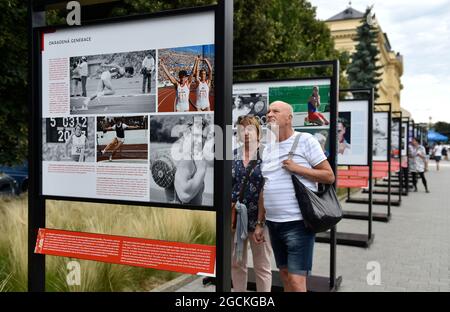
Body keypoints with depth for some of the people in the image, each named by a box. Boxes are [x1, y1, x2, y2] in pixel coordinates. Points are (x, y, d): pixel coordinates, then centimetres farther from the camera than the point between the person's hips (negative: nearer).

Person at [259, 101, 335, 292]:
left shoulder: (305, 140, -5)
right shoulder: (267, 149, 13)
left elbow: (329, 176, -5)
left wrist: (297, 168, -15)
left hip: (298, 223, -6)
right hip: (273, 223, 6)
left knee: (296, 281, -7)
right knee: (285, 276, 15)